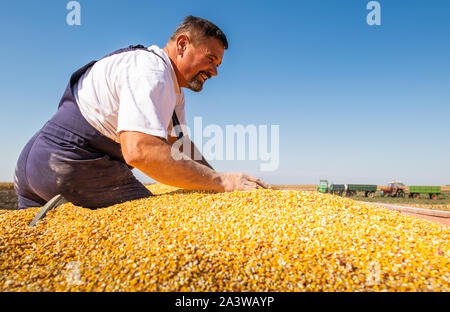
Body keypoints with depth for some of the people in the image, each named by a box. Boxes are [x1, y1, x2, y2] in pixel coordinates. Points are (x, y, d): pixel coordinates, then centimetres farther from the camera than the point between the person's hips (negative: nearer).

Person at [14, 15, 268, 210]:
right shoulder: (151, 72, -18)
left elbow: (179, 143, 14)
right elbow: (139, 150, -33)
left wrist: (218, 178, 2)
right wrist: (222, 182, -30)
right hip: (74, 167, -10)